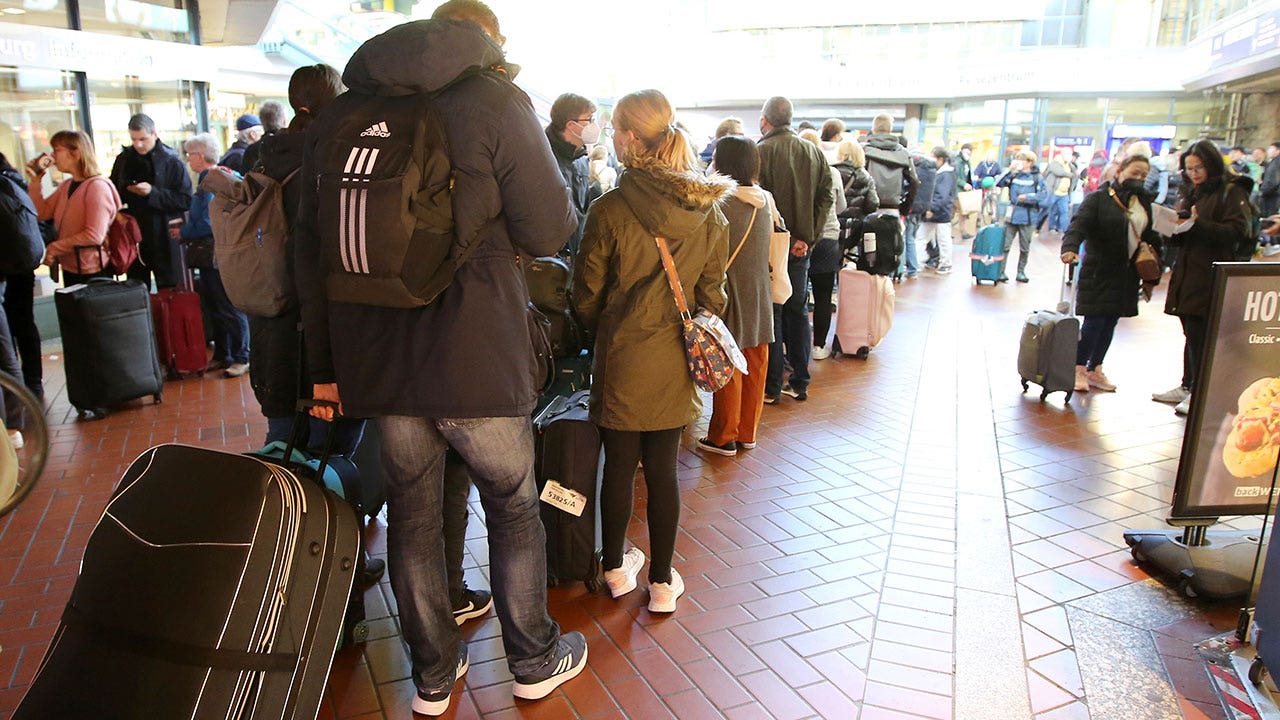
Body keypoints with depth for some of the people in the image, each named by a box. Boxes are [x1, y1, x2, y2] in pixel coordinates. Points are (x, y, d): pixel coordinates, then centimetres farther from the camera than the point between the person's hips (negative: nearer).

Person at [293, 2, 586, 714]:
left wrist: (324, 364, 17)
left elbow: (312, 254, 11)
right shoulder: (496, 102, -8)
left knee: (412, 514, 17)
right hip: (478, 361, -4)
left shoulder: (337, 117, 9)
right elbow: (549, 230, -9)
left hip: (377, 361, 5)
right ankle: (535, 661, 31)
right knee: (514, 506, 14)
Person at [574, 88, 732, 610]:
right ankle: (662, 581, 23)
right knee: (662, 469, 12)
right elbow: (712, 295, 4)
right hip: (675, 363, 3)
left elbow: (586, 296, -5)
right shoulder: (710, 214, -3)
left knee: (619, 465, 13)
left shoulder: (610, 210, -15)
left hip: (622, 359, -3)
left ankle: (616, 568, 32)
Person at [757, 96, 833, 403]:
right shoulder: (814, 152, 7)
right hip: (801, 244, 5)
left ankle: (771, 386, 6)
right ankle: (800, 383, 20)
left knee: (770, 314, 2)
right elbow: (826, 196, 3)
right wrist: (808, 237, 0)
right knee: (797, 311, 14)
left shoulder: (761, 151, -11)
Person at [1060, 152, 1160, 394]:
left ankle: (1095, 369, 19)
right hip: (1099, 272, -6)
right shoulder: (1099, 199, -7)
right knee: (1094, 321, -7)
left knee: (1110, 323, 9)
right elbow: (1079, 224, -21)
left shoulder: (1143, 202, 13)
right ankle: (1079, 369, 6)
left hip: (1127, 274, 6)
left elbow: (1148, 237, 19)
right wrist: (1070, 247, -40)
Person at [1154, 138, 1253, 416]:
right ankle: (1187, 386, 20)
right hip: (1187, 272, 7)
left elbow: (1236, 230, -15)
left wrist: (1199, 224, -26)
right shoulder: (1191, 192, 19)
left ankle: (1199, 393, -2)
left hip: (1212, 275, -7)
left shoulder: (1232, 192, -4)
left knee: (1201, 334, -8)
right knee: (1191, 333, 12)